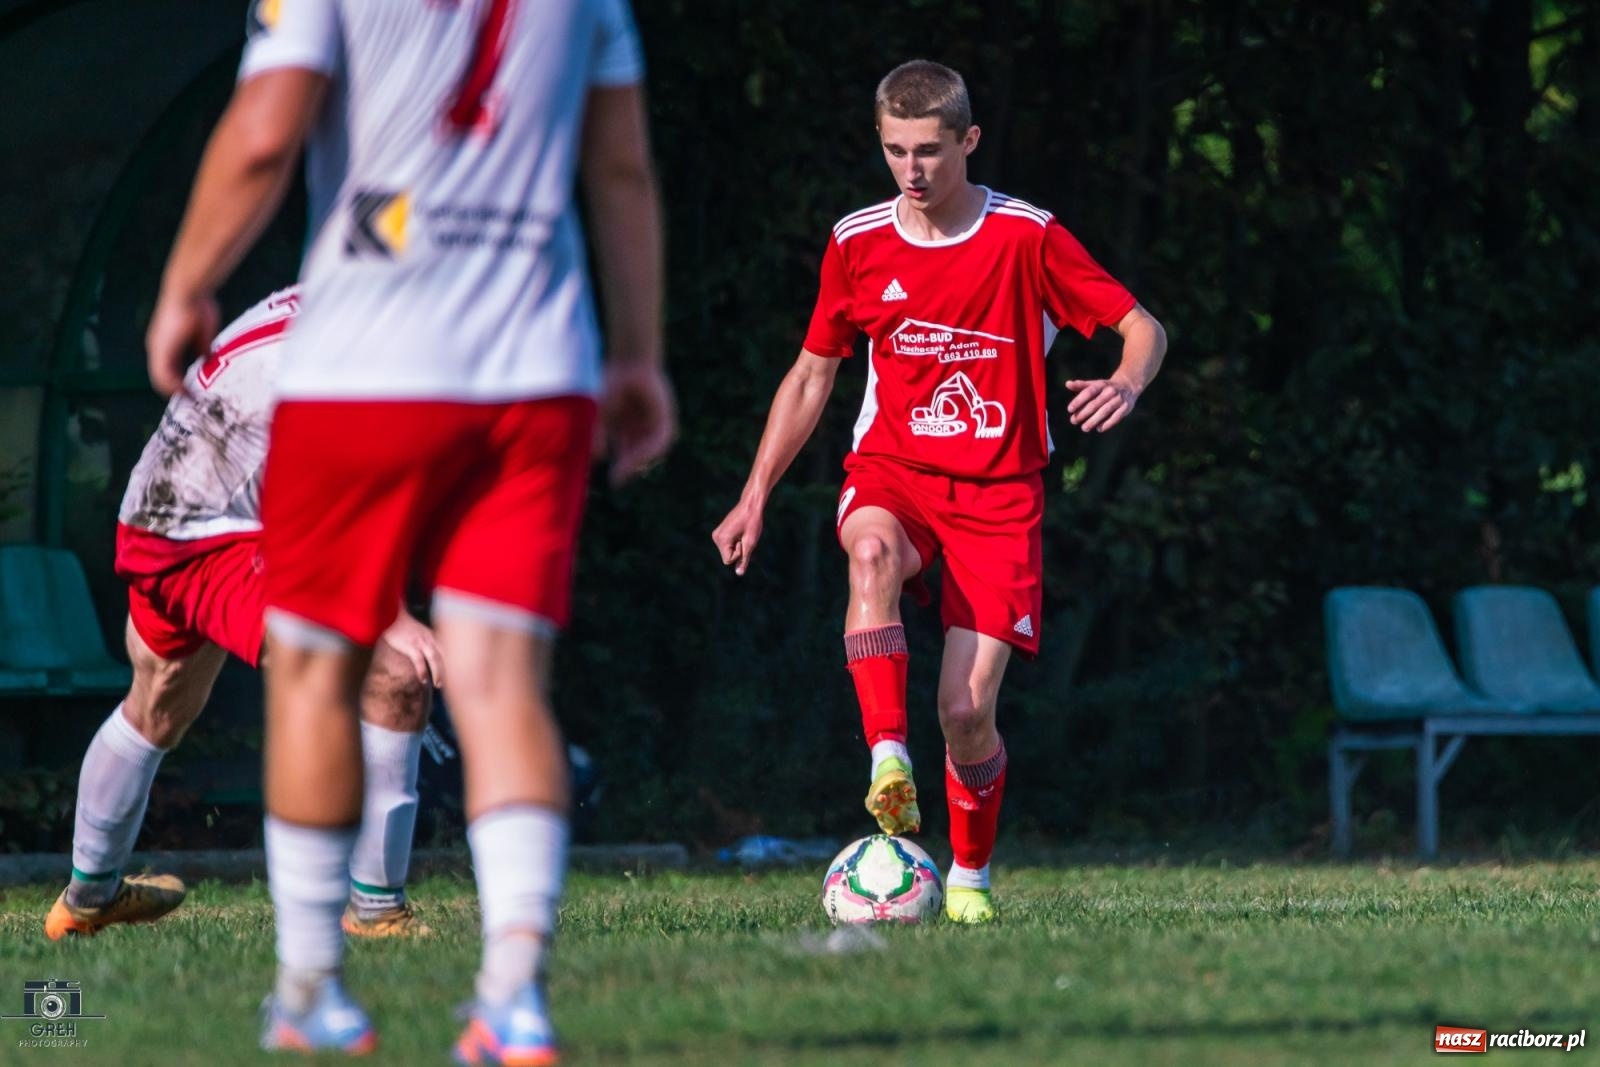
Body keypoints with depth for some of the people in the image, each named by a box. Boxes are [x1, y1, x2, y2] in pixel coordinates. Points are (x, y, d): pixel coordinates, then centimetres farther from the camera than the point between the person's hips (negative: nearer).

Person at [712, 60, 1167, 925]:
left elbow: (1142, 326, -2)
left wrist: (1128, 383, -26)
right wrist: (756, 495, 9)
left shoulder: (1027, 237, -4)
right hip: (891, 472, 1)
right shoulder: (857, 245, 3)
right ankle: (889, 764, -45)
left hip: (998, 492, -1)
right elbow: (812, 374, 15)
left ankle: (969, 878, 15)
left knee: (968, 709, -10)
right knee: (873, 550, -38)